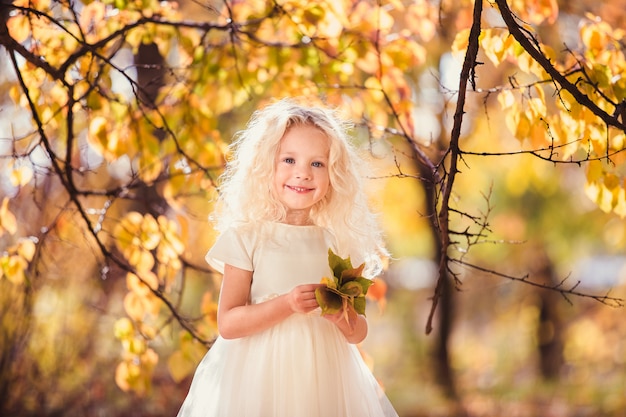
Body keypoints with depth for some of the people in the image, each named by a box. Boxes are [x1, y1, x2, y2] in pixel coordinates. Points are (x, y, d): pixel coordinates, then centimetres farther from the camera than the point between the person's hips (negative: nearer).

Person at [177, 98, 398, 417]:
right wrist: (286, 305, -21)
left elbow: (359, 333, 7)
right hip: (261, 379, -2)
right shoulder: (247, 237, -5)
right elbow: (227, 324, -9)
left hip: (326, 381, 3)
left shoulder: (340, 241, 2)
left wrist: (344, 320, -14)